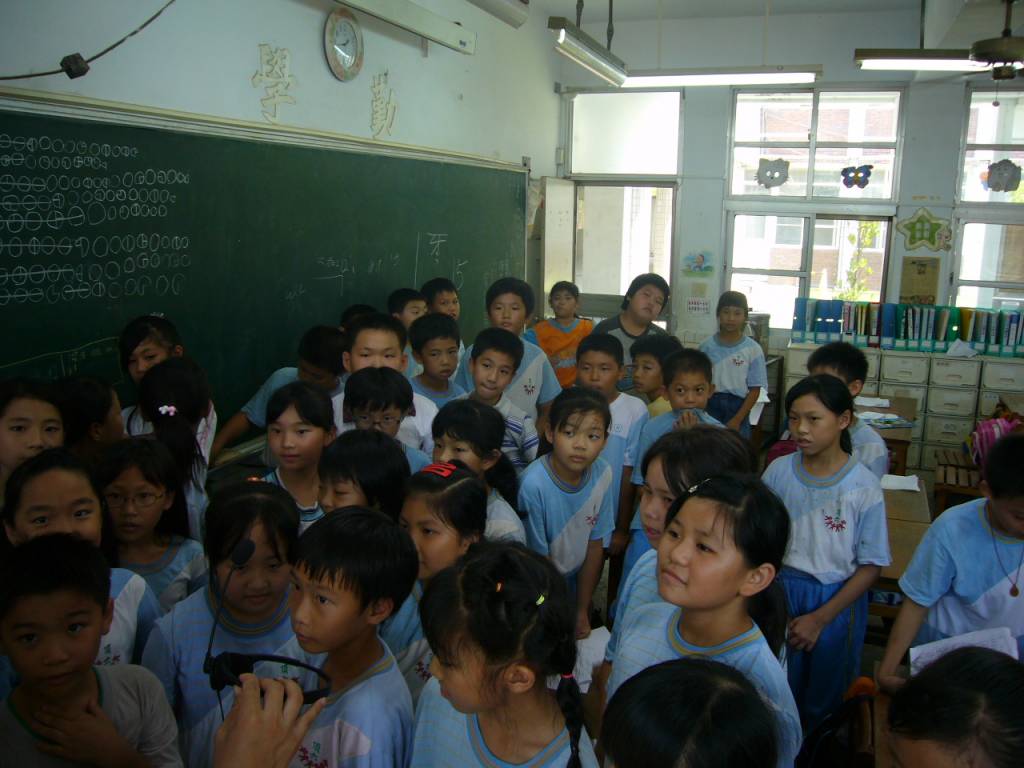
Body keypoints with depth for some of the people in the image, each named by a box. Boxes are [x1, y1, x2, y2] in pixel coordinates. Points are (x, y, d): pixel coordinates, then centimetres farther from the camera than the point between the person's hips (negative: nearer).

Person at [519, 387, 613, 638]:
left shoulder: (602, 474, -17)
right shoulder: (533, 483, -31)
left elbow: (595, 544, -5)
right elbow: (539, 558, -20)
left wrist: (582, 611, 0)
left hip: (576, 580, 4)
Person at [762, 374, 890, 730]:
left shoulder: (864, 487, -16)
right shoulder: (778, 471, -9)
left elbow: (871, 565, -10)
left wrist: (820, 618, -12)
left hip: (838, 599, -1)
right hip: (783, 590, 2)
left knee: (825, 700, 17)